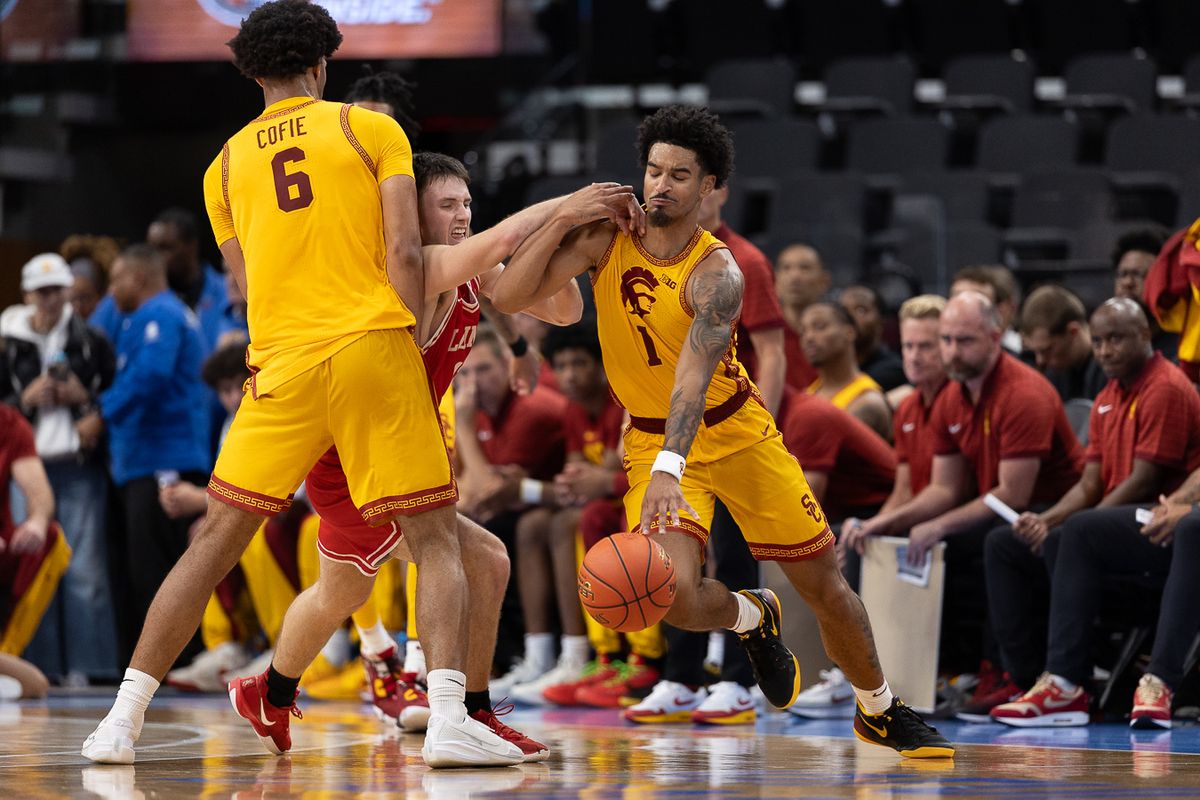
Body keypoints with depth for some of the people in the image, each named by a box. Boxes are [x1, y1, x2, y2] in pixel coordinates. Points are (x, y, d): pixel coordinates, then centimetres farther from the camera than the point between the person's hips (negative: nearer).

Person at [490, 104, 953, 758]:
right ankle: (750, 618, 14)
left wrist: (670, 469, -53)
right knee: (672, 594, -23)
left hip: (735, 429, -1)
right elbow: (509, 297, -18)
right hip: (653, 437, 1)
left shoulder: (717, 273, -23)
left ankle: (880, 711, 30)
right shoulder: (606, 239, -11)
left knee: (823, 582, 4)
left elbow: (694, 372, -38)